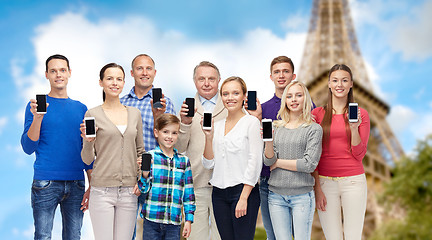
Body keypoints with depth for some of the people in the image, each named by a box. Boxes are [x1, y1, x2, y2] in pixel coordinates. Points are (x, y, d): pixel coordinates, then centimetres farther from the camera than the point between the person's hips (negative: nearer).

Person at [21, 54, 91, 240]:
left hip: (76, 184, 3)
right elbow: (28, 148, -5)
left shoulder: (81, 108, 12)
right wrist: (37, 117, -19)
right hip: (45, 183, -3)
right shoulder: (36, 105, 2)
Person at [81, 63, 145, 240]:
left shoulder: (135, 114, 11)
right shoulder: (92, 114, 1)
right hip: (102, 190, -3)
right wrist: (88, 141, -17)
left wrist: (141, 179, 5)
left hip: (129, 191, 3)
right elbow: (87, 159, 2)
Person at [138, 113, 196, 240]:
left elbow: (189, 193, 10)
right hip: (151, 220, -2)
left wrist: (188, 219, 5)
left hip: (174, 222, 2)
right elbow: (144, 190, -1)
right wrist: (145, 174, -19)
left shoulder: (184, 161, 7)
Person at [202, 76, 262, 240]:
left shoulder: (251, 122, -4)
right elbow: (209, 164, 11)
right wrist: (209, 136, -1)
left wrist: (244, 198, -15)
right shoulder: (217, 125, 13)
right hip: (219, 193, 5)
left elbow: (254, 162, -9)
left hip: (243, 190, -5)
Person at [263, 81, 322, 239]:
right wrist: (268, 141, -15)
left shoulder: (314, 129, -1)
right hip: (276, 195, 3)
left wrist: (278, 163, -4)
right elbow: (268, 161, 3)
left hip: (302, 195, -3)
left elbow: (309, 165, -10)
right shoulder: (276, 128, 9)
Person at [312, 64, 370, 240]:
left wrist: (354, 128, -14)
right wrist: (317, 188, -2)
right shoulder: (317, 114, 4)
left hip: (353, 181, 0)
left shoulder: (361, 114, 4)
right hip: (324, 181, 0)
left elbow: (359, 154, 1)